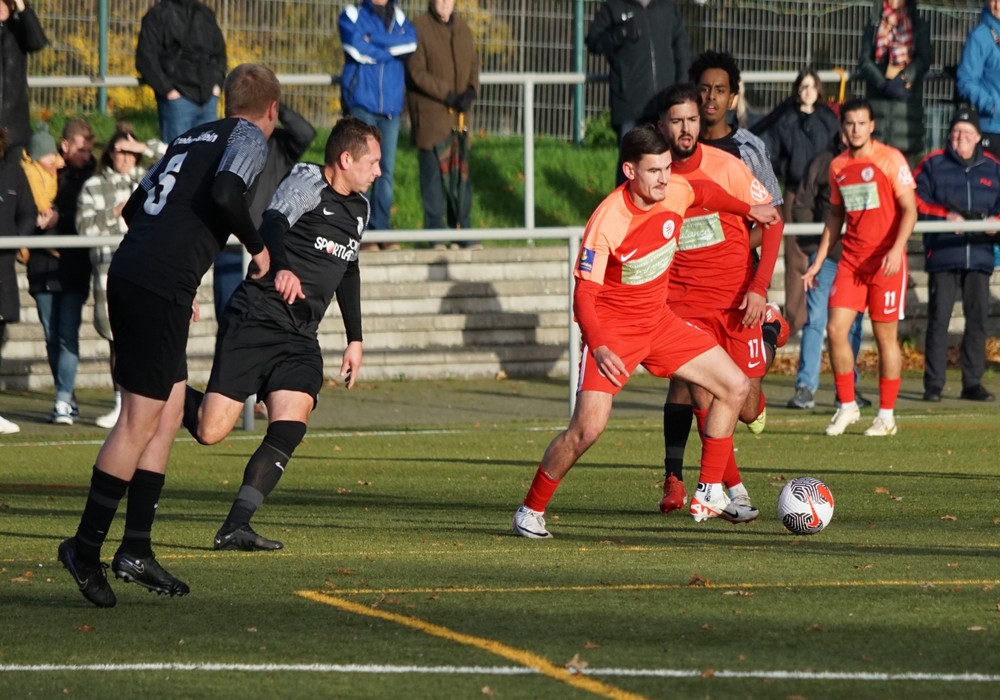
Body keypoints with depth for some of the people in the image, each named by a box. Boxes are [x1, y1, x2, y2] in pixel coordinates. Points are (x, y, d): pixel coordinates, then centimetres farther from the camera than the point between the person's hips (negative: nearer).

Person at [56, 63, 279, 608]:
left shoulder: (192, 139, 25)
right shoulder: (250, 137, 2)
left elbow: (135, 206, 27)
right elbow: (224, 195, -17)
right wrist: (256, 247, 0)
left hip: (130, 273, 9)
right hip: (161, 287, -9)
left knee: (169, 409, 12)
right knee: (141, 417, -5)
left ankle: (137, 549, 11)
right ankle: (87, 545, -3)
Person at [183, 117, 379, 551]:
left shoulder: (359, 208, 17)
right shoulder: (307, 183, -8)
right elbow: (273, 225, -29)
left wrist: (354, 338, 32)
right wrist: (281, 268, -49)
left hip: (301, 338, 7)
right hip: (255, 320, -7)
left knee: (290, 428, -17)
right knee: (210, 431, -10)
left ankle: (235, 527, -16)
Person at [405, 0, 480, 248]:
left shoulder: (461, 27, 10)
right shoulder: (419, 28, -9)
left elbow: (473, 63, 14)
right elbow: (417, 72, -13)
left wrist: (471, 91, -5)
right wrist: (448, 96, -16)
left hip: (459, 115, 5)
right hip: (430, 113, -5)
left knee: (461, 173, 6)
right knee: (434, 172, -1)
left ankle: (462, 229, 13)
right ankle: (435, 230, 7)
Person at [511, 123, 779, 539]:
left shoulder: (676, 192, -9)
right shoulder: (606, 223, -27)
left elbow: (707, 194, 18)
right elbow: (584, 295, -27)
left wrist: (749, 210, 30)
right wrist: (598, 347, -42)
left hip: (658, 321, 7)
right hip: (612, 329, -7)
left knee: (735, 386, 4)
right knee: (588, 427, -21)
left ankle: (709, 496, 12)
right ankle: (530, 512, -3)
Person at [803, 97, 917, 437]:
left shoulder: (890, 158, -6)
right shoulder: (837, 166, 10)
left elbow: (909, 208, -8)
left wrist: (896, 249, -22)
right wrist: (818, 261, 15)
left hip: (885, 260, -5)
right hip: (851, 261, 5)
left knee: (885, 335, 0)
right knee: (835, 329, -5)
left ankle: (886, 416, 8)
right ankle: (847, 405, 9)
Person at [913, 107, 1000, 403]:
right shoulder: (933, 165, 5)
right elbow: (916, 200, -2)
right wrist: (946, 215, -13)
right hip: (942, 255, -3)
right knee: (938, 319, -4)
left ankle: (973, 382, 9)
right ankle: (933, 384, -1)